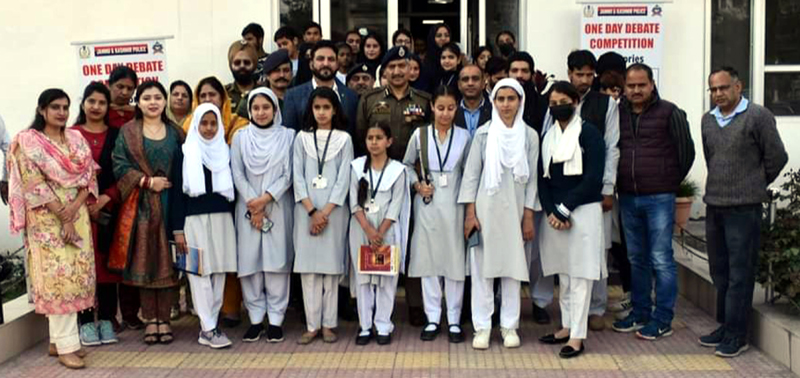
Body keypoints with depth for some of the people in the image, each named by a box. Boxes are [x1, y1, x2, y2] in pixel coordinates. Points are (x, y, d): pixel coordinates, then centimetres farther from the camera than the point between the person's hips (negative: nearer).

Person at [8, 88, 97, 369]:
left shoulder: (76, 139, 11)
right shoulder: (27, 141, -5)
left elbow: (88, 176, 5)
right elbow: (35, 185, -12)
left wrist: (74, 207, -12)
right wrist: (62, 217, -15)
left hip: (78, 216, 5)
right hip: (47, 220, -5)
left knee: (75, 275, 5)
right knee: (57, 277, -7)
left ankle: (57, 339, 15)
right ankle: (66, 345, -2)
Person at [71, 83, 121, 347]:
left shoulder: (116, 135, 8)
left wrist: (106, 197, -11)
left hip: (109, 207, 1)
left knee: (107, 262, 4)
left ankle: (106, 319, 11)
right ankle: (86, 321, 5)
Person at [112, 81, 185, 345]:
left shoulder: (175, 132, 11)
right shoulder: (128, 132, 5)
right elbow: (120, 165, -3)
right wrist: (147, 181, -13)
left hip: (169, 204, 1)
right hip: (141, 205, -1)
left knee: (167, 261, 1)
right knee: (144, 260, 0)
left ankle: (164, 318, 9)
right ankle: (150, 319, 9)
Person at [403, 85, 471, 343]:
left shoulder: (464, 136, 1)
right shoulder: (420, 135, 2)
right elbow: (407, 164, 12)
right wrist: (417, 185, -3)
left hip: (453, 204, 0)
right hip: (427, 203, 1)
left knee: (455, 260, 1)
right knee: (428, 259, 4)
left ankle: (454, 321, 12)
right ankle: (432, 319, 14)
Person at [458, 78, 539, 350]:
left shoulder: (530, 136, 3)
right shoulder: (484, 133, 1)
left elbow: (532, 178, 5)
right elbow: (471, 174, 2)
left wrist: (529, 217, 2)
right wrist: (470, 213, -4)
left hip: (515, 209, 1)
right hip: (485, 207, -1)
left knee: (513, 268, 5)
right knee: (482, 267, 1)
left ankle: (509, 326, 16)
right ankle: (482, 327, 9)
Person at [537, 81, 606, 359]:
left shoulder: (589, 133, -3)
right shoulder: (547, 136, 13)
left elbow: (593, 177, -11)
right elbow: (543, 177, 10)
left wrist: (564, 209, -13)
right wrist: (550, 211, -5)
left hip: (583, 211, -5)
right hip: (554, 212, 6)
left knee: (580, 274, -4)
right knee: (563, 273, 10)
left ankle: (577, 336, -1)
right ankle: (568, 326, 20)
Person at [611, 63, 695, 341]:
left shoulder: (669, 113, -5)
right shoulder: (619, 113, 7)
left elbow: (686, 151, 1)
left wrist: (671, 182, 7)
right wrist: (618, 185, 11)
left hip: (659, 198, -5)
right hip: (627, 198, 5)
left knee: (661, 260, -2)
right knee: (636, 258, 13)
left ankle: (663, 320, 5)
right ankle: (640, 313, 24)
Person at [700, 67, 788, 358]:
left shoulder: (758, 116, -7)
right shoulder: (708, 120, 12)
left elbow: (776, 158, -1)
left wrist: (755, 185, 9)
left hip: (744, 208, -6)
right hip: (714, 206, 6)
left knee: (740, 274, -2)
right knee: (720, 271, 13)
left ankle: (736, 335, 4)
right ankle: (724, 326, 25)